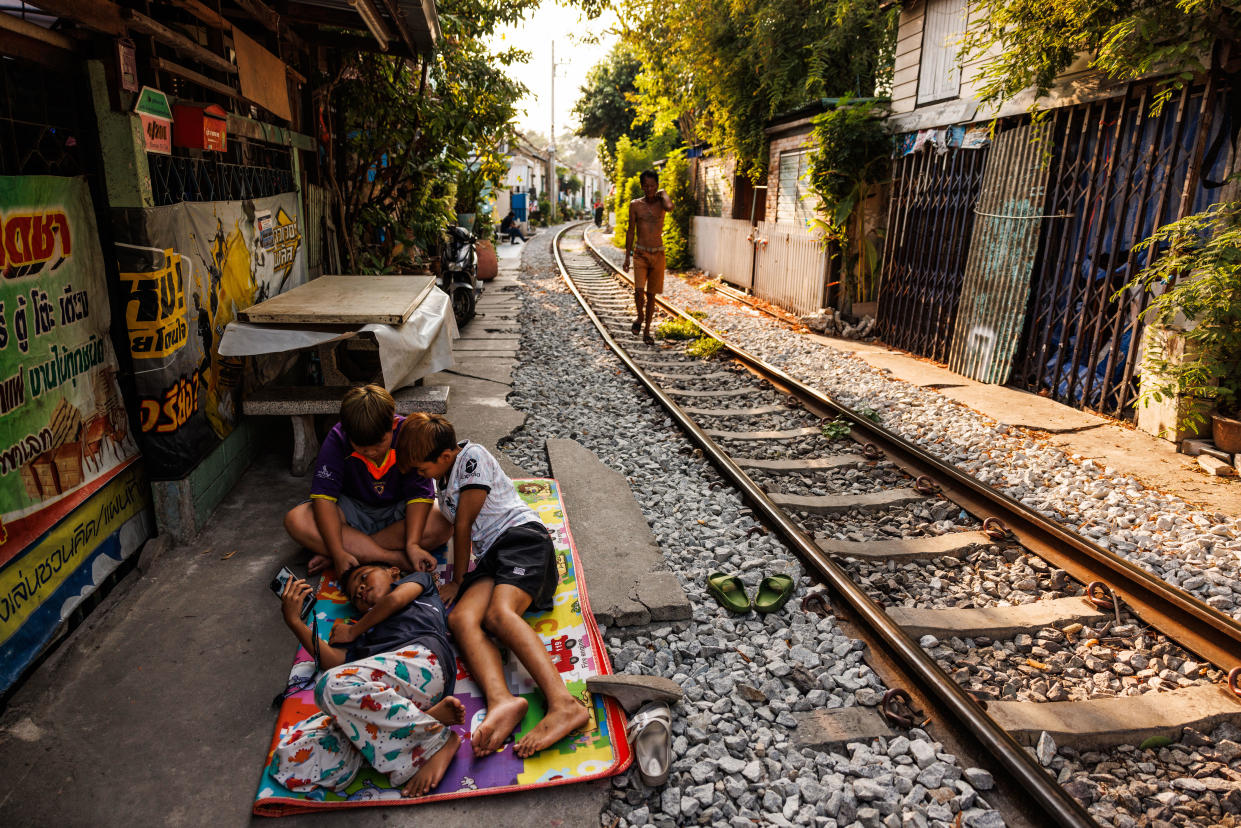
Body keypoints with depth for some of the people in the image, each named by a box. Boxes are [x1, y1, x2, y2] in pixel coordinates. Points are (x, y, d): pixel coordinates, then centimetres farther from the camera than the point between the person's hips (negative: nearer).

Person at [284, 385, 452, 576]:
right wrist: (338, 553, -32)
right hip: (353, 509, 1)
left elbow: (419, 494, -20)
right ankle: (395, 558, -31)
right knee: (295, 520, -27)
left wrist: (412, 544, -34)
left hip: (397, 512, -1)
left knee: (443, 524, -31)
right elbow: (324, 496, -22)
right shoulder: (338, 439, -20)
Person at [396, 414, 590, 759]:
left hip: (522, 537, -7)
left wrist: (458, 580, 5)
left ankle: (563, 704, -51)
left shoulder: (472, 457, -1)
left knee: (498, 613, -35)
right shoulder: (443, 477, 27)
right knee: (460, 618, -25)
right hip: (491, 557, 7)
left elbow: (463, 524, -1)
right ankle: (500, 701, -50)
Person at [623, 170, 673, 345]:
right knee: (639, 290, -18)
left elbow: (670, 207, -24)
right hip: (640, 253, -1)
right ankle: (640, 316, 13)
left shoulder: (661, 202, 2)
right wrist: (627, 256, 5)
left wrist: (663, 193, -5)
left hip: (658, 254, 1)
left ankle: (647, 331, 16)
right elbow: (630, 231, 7)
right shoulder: (635, 205, 3)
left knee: (651, 294, 5)